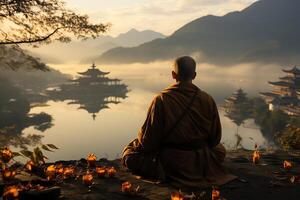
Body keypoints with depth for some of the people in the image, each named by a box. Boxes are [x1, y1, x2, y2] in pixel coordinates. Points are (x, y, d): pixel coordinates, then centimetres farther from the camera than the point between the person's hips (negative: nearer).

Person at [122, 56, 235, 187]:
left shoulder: (161, 100, -17)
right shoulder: (207, 100, -9)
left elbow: (148, 139, -13)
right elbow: (215, 138, 1)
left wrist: (137, 144, 11)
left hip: (170, 165, -3)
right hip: (202, 166, 3)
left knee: (129, 153, 16)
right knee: (220, 149, 36)